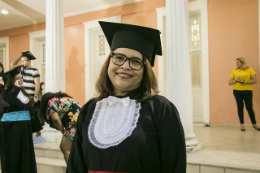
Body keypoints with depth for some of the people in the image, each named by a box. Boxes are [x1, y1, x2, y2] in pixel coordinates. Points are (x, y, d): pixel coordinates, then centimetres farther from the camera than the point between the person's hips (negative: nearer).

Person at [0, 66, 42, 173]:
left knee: (26, 155, 11)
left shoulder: (23, 93, 13)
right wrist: (16, 87, -23)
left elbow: (30, 110, 16)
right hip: (11, 130, -6)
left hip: (24, 128, 6)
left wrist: (36, 127, 16)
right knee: (13, 156, 3)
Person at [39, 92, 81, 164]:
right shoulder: (67, 98, 29)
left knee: (65, 149, -2)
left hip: (75, 124, -8)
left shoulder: (51, 102, 7)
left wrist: (63, 131, 4)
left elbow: (55, 119, -8)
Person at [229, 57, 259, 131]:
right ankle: (242, 124, 6)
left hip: (247, 91, -2)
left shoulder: (250, 70, 3)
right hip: (237, 91, 2)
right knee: (240, 107, 1)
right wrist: (236, 80, -10)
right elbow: (229, 83, 8)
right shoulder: (235, 71, 9)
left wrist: (246, 82, -16)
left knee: (249, 108, -1)